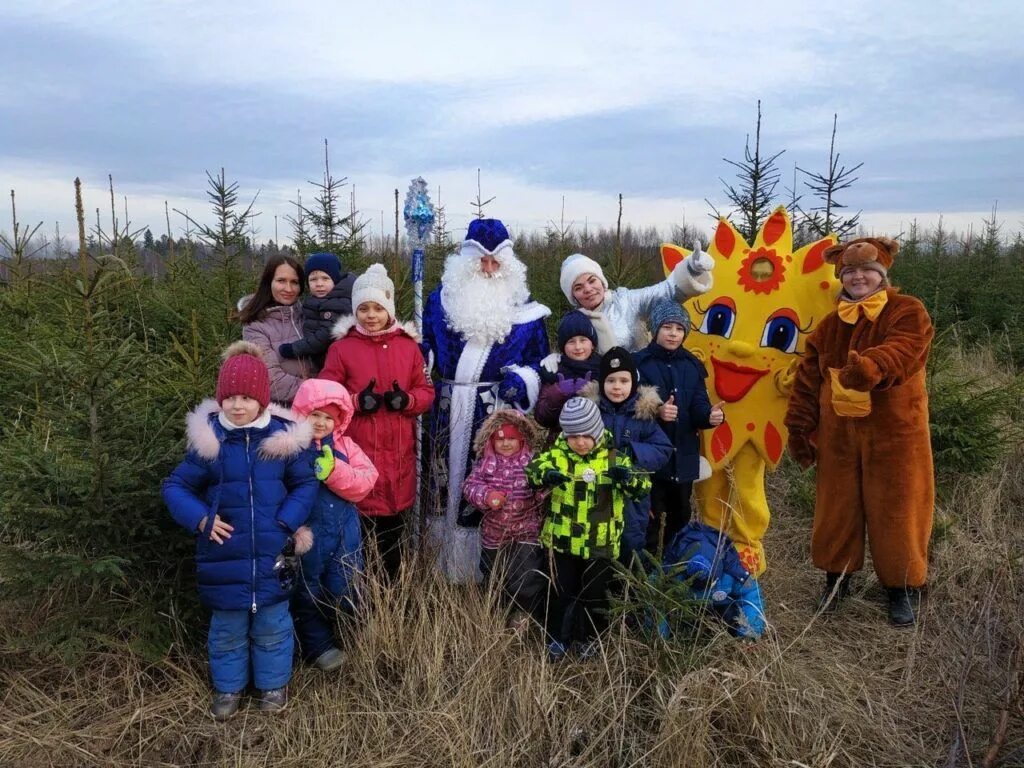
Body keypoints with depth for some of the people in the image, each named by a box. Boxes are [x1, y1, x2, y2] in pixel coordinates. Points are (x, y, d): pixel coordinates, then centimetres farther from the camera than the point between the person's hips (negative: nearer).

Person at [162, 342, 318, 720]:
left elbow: (305, 484, 0)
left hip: (271, 553, -1)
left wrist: (286, 523, -13)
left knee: (271, 624, 15)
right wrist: (201, 519, -13)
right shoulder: (209, 440, -7)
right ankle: (228, 686, 39)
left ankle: (274, 682, 36)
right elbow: (175, 486, 2)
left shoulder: (283, 437, -8)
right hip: (224, 554, 1)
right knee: (227, 628, 17)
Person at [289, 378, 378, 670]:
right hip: (306, 534, -3)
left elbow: (365, 482, -8)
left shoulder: (344, 445, 2)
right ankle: (318, 646, 32)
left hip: (344, 536, 3)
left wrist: (334, 471, -22)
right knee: (308, 594, 13)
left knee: (344, 591, 14)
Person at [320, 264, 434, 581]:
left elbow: (427, 392, 8)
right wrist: (357, 401, -17)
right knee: (360, 524, -3)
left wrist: (406, 399, -12)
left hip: (398, 451, 3)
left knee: (394, 524, 13)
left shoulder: (409, 346, 7)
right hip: (357, 450, -3)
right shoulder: (341, 348, 0)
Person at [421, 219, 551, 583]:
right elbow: (424, 348, 15)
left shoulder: (523, 308, 4)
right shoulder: (442, 299, 8)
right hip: (449, 412, 3)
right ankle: (446, 567, 23)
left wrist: (521, 380, -12)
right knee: (446, 478, 8)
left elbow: (538, 358, 6)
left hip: (497, 412, -2)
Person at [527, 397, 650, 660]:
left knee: (594, 595, 15)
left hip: (600, 544, 0)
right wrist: (546, 474, -36)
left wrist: (628, 477, -35)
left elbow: (642, 487, -12)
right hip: (562, 541, 0)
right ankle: (557, 639, 34)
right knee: (561, 593, 13)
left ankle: (588, 638, 38)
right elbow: (532, 469, -14)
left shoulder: (614, 457, -8)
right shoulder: (557, 455, -6)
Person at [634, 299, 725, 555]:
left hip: (684, 456, 5)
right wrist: (656, 412, -34)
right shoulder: (640, 363, -9)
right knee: (650, 519, -1)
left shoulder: (692, 365, 8)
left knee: (680, 517, 18)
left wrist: (711, 415, -22)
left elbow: (699, 407, 0)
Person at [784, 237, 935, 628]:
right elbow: (808, 378, 9)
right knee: (836, 506, 11)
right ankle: (837, 575, 29)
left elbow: (899, 352, -27)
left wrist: (870, 368, -48)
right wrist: (799, 427, 5)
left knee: (896, 510, 4)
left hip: (894, 432, -4)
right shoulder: (830, 324, 9)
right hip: (837, 433, 4)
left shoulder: (908, 312, -6)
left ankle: (904, 587, 22)